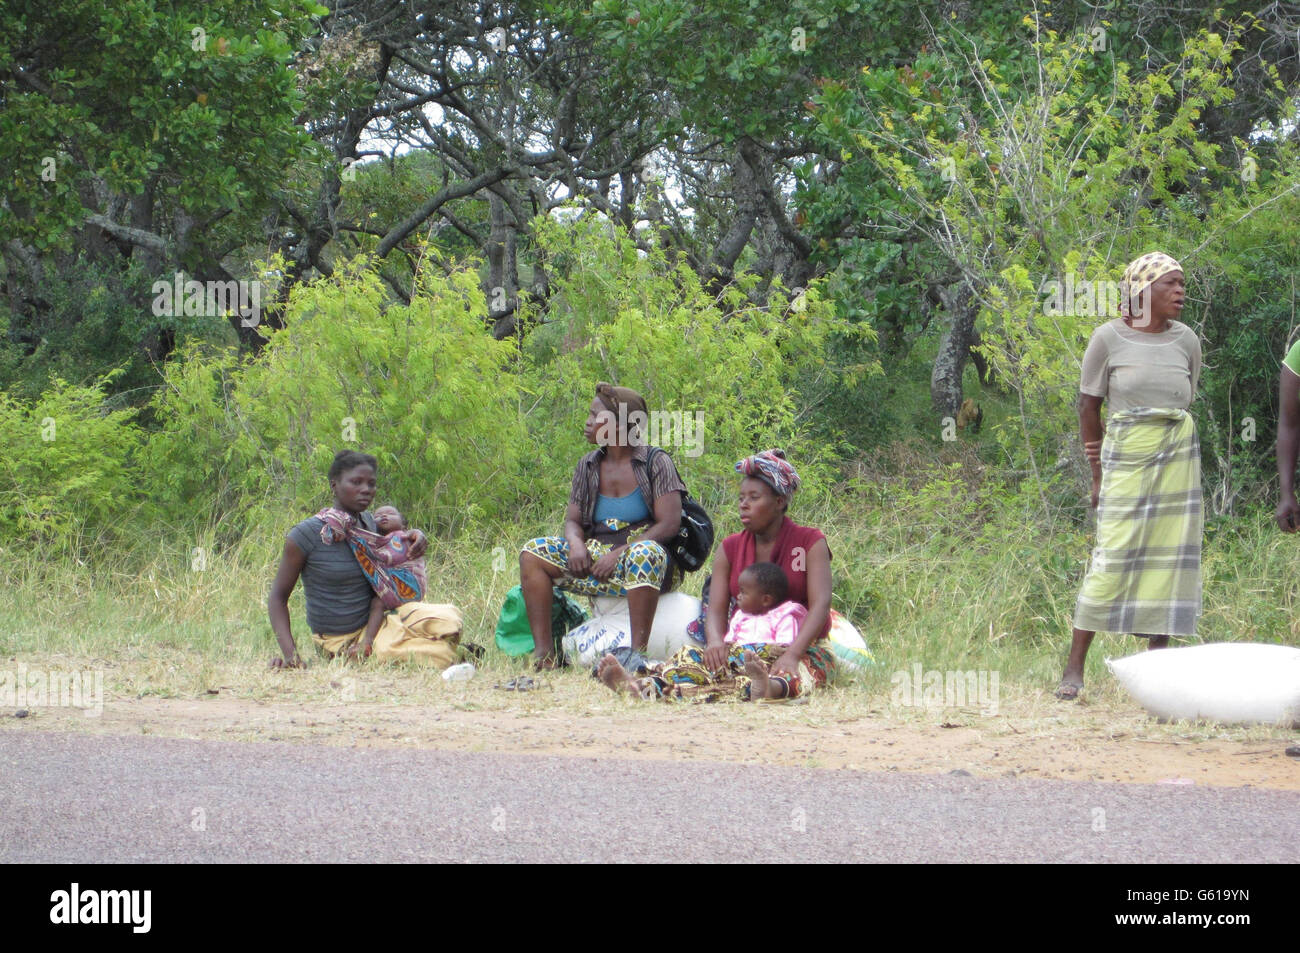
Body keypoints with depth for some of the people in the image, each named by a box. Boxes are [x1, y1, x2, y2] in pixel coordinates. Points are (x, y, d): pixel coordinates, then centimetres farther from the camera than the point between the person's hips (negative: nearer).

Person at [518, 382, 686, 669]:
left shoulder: (656, 463, -5)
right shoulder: (588, 467, 11)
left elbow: (670, 524, -13)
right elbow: (572, 520, 11)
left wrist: (620, 553, -22)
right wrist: (576, 544, -14)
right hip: (597, 559, 6)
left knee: (644, 553, -40)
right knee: (533, 553, -12)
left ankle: (637, 652, -39)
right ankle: (543, 651, -21)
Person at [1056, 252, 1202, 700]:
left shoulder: (1186, 340, 7)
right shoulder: (1109, 338, -3)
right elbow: (1088, 405, 2)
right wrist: (1098, 474, 3)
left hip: (1178, 457, 4)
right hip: (1126, 456, -4)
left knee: (1169, 558, 1)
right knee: (1113, 558, -9)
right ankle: (1074, 667, -4)